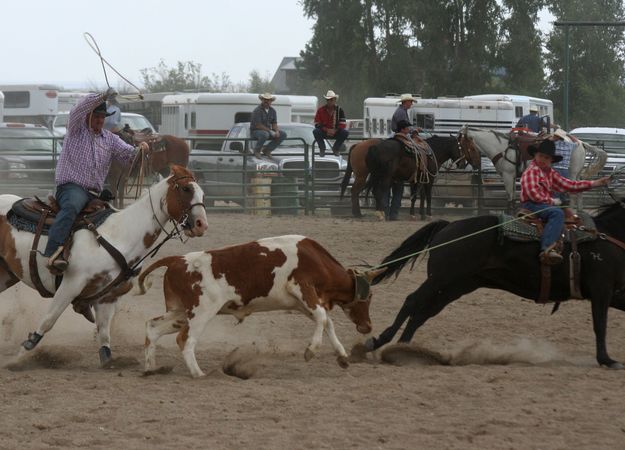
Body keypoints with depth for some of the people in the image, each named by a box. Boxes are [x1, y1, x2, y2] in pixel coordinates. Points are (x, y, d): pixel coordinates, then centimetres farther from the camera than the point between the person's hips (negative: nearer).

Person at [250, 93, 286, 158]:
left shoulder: (272, 111, 6)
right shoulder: (257, 111, -17)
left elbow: (274, 124, 8)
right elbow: (258, 125, -22)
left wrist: (277, 131, -15)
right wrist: (271, 131, -23)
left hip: (268, 131, 7)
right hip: (256, 131, -7)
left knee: (283, 135, -8)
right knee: (264, 134, -41)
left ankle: (266, 150, 0)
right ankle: (256, 150, -13)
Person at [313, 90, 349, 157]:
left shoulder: (339, 110, -4)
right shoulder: (321, 110, -5)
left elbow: (343, 124, -8)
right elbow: (317, 124, -8)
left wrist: (335, 131, -24)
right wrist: (327, 130, -22)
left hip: (336, 132, 1)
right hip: (324, 132, -1)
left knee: (345, 133, -26)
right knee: (316, 131, -30)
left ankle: (335, 148, -2)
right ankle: (322, 148, -8)